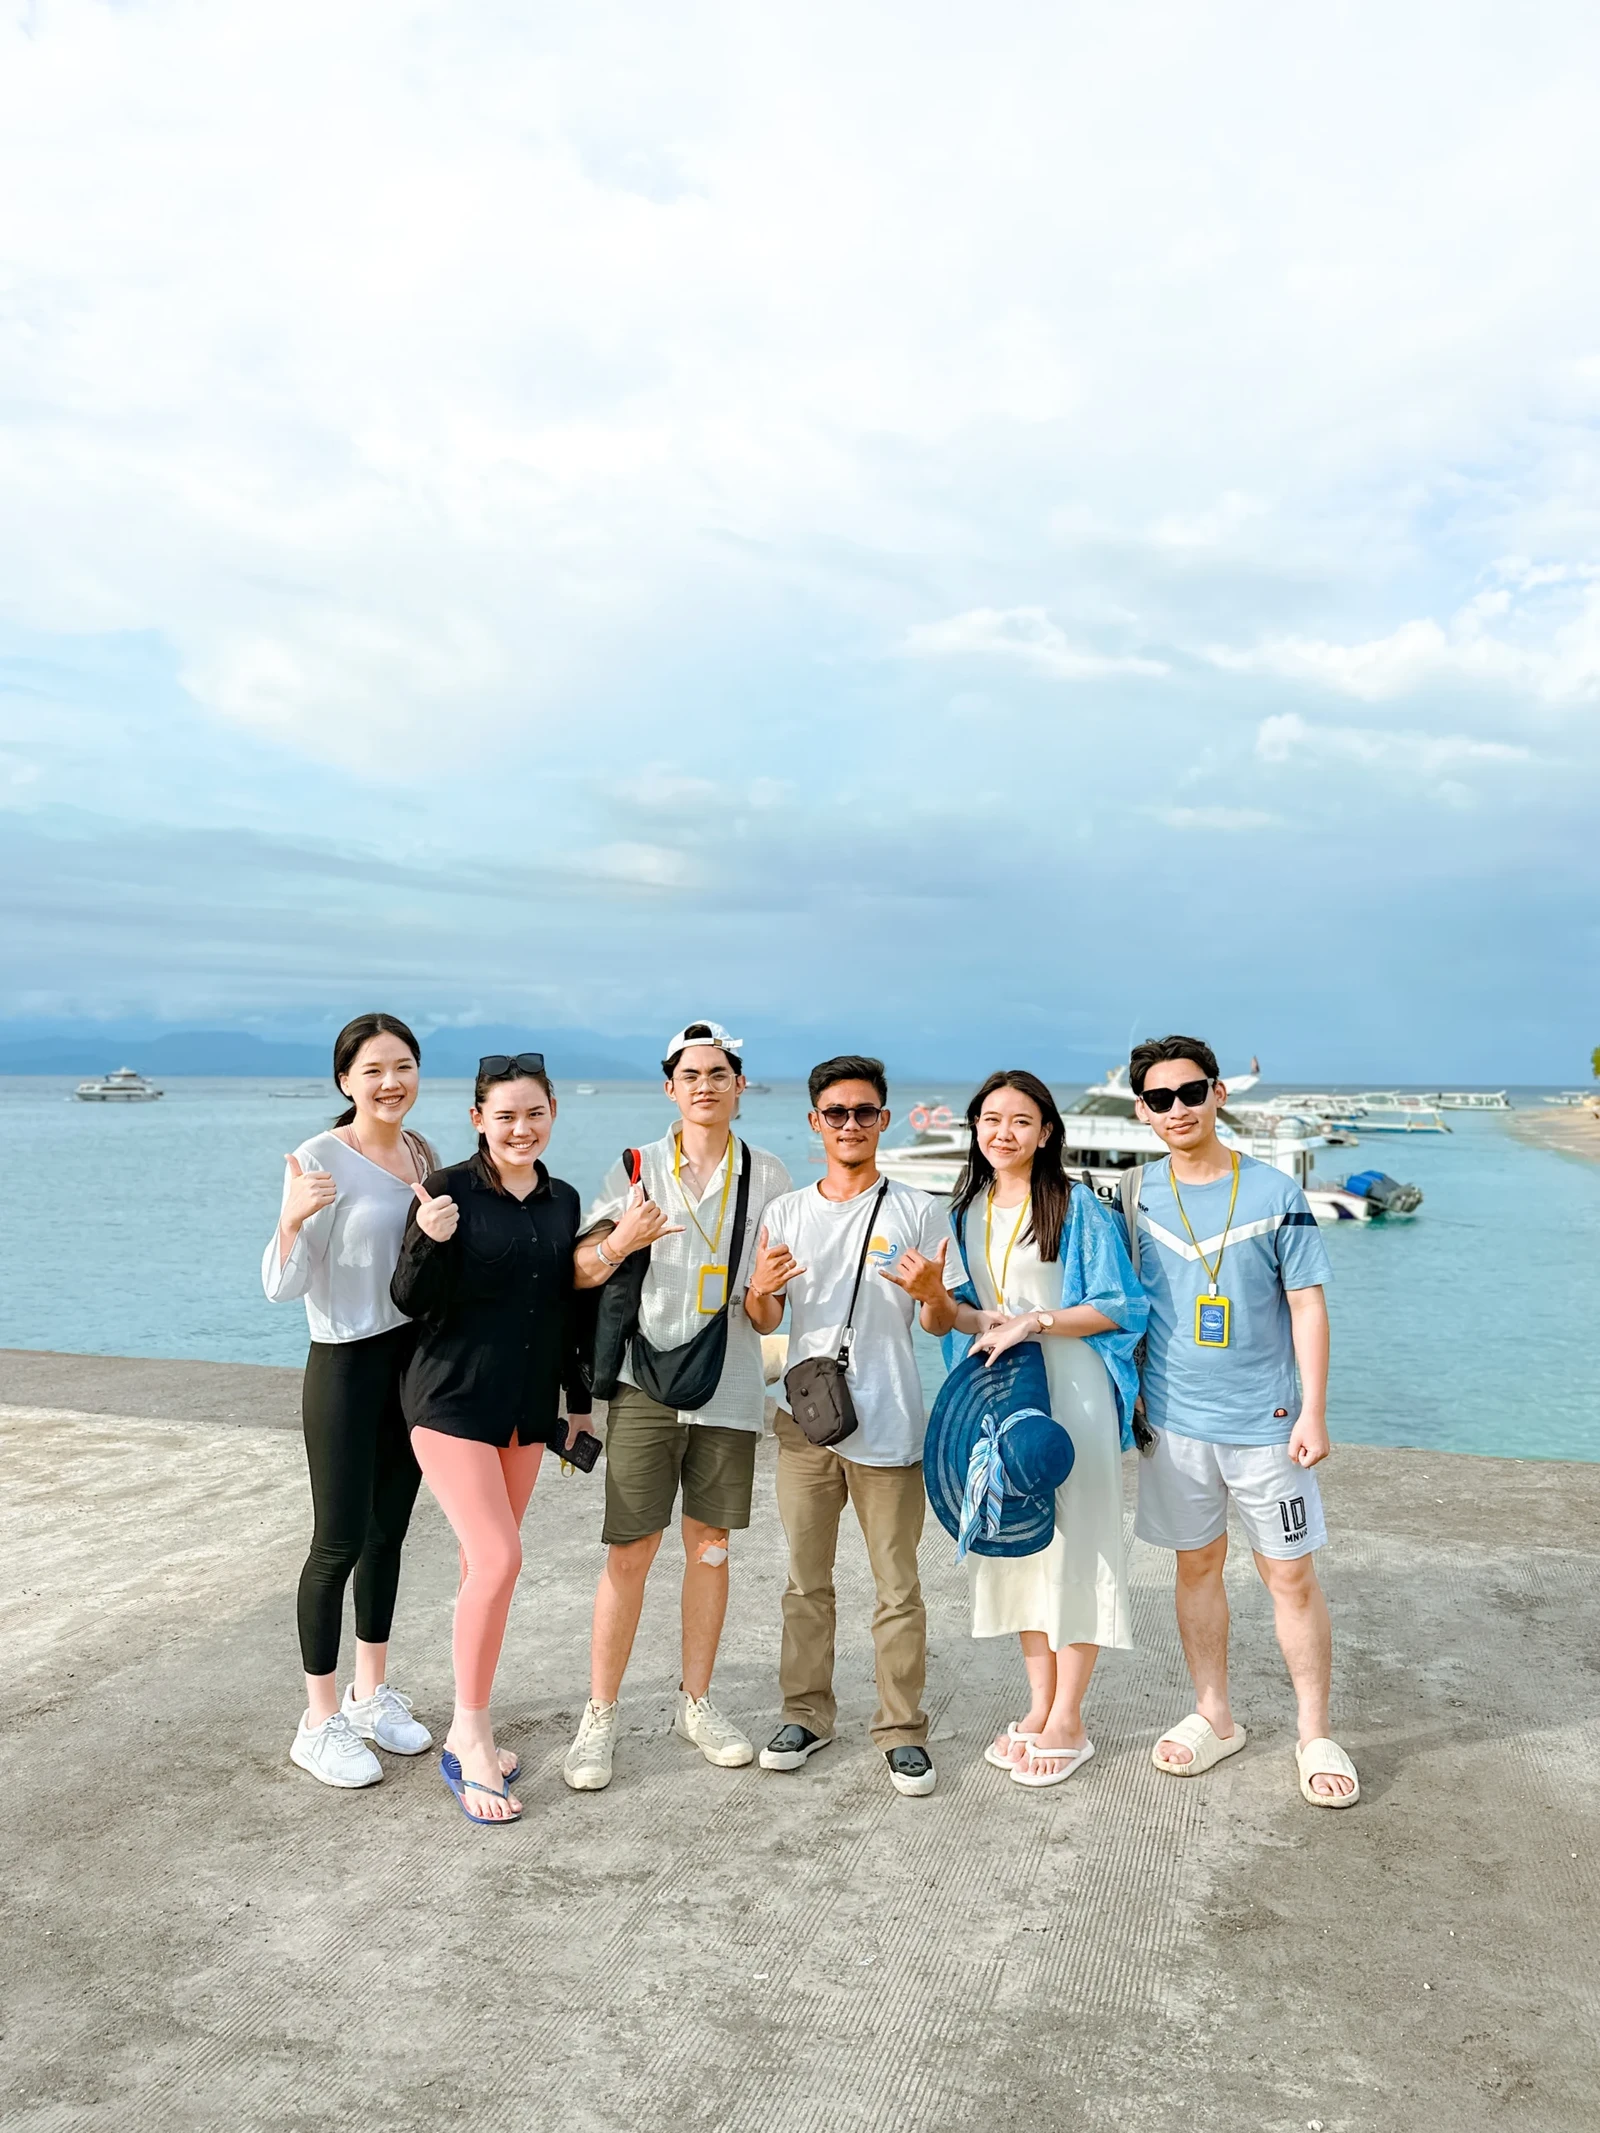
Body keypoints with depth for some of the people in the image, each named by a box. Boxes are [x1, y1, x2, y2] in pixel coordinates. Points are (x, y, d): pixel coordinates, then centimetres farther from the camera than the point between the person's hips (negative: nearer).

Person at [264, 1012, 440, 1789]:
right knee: (339, 1543, 1)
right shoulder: (321, 1159, -15)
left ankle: (371, 1694, 31)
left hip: (414, 1361, 6)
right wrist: (292, 1218, -36)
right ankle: (319, 1722, 18)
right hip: (346, 1366, -6)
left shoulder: (422, 1154, 5)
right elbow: (282, 1287, -18)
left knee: (387, 1534, 16)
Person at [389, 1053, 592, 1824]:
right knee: (498, 1558, -15)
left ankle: (467, 1731, 25)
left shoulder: (563, 1201, 6)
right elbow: (414, 1301, -11)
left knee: (486, 1565, 12)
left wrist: (579, 1400, 18)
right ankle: (470, 1739, 1)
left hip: (528, 1406, 6)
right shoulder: (450, 1190, -11)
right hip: (454, 1398, -5)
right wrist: (430, 1243, -31)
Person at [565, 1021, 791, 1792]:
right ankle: (599, 1717, 13)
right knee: (630, 1551, -2)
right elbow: (579, 1271, 0)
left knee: (710, 1544, 10)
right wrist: (618, 1243, -21)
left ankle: (695, 1703, 26)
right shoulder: (637, 1168, 3)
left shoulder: (767, 1176, 7)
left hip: (728, 1386, 2)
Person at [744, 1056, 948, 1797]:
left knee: (897, 1587, 4)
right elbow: (763, 1323, 9)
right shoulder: (785, 1212, 7)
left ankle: (903, 1729, 18)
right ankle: (807, 1714, 29)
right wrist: (759, 1291, -14)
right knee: (806, 1581, 14)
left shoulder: (918, 1210, 0)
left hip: (888, 1424, -3)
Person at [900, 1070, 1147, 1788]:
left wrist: (1033, 1321, -19)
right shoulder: (966, 1211, 10)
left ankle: (1066, 1722, 13)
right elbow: (957, 1316, 13)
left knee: (1072, 1541, 0)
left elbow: (1119, 1305, -10)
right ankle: (1039, 1706, 25)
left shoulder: (1078, 1208, -7)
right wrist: (934, 1293, -9)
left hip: (1073, 1390, -6)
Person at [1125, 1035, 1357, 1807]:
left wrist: (1313, 1411, -8)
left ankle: (1315, 1735, 22)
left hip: (1265, 1420, -2)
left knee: (1291, 1575, 5)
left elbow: (1308, 1307, -5)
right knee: (1196, 1566, 14)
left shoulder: (1275, 1192, -7)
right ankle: (1214, 1716, 31)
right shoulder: (1136, 1195, 0)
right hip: (1174, 1419, 2)